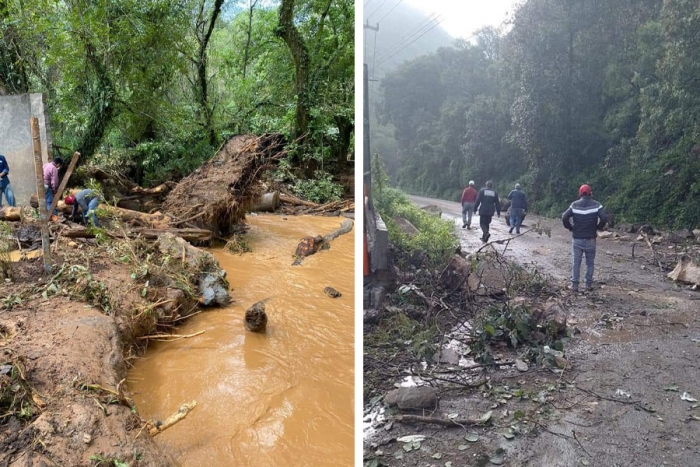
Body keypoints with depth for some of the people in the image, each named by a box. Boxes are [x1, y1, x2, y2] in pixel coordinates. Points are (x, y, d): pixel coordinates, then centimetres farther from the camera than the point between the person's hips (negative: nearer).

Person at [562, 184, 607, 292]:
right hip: (590, 239, 0)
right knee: (590, 262, 13)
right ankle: (589, 284, 15)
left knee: (576, 263, 7)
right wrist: (598, 227, 4)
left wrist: (570, 228, 2)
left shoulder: (574, 205, -5)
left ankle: (574, 285, 8)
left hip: (577, 239, 0)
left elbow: (564, 217, -13)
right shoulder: (596, 205, -5)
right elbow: (604, 218, -14)